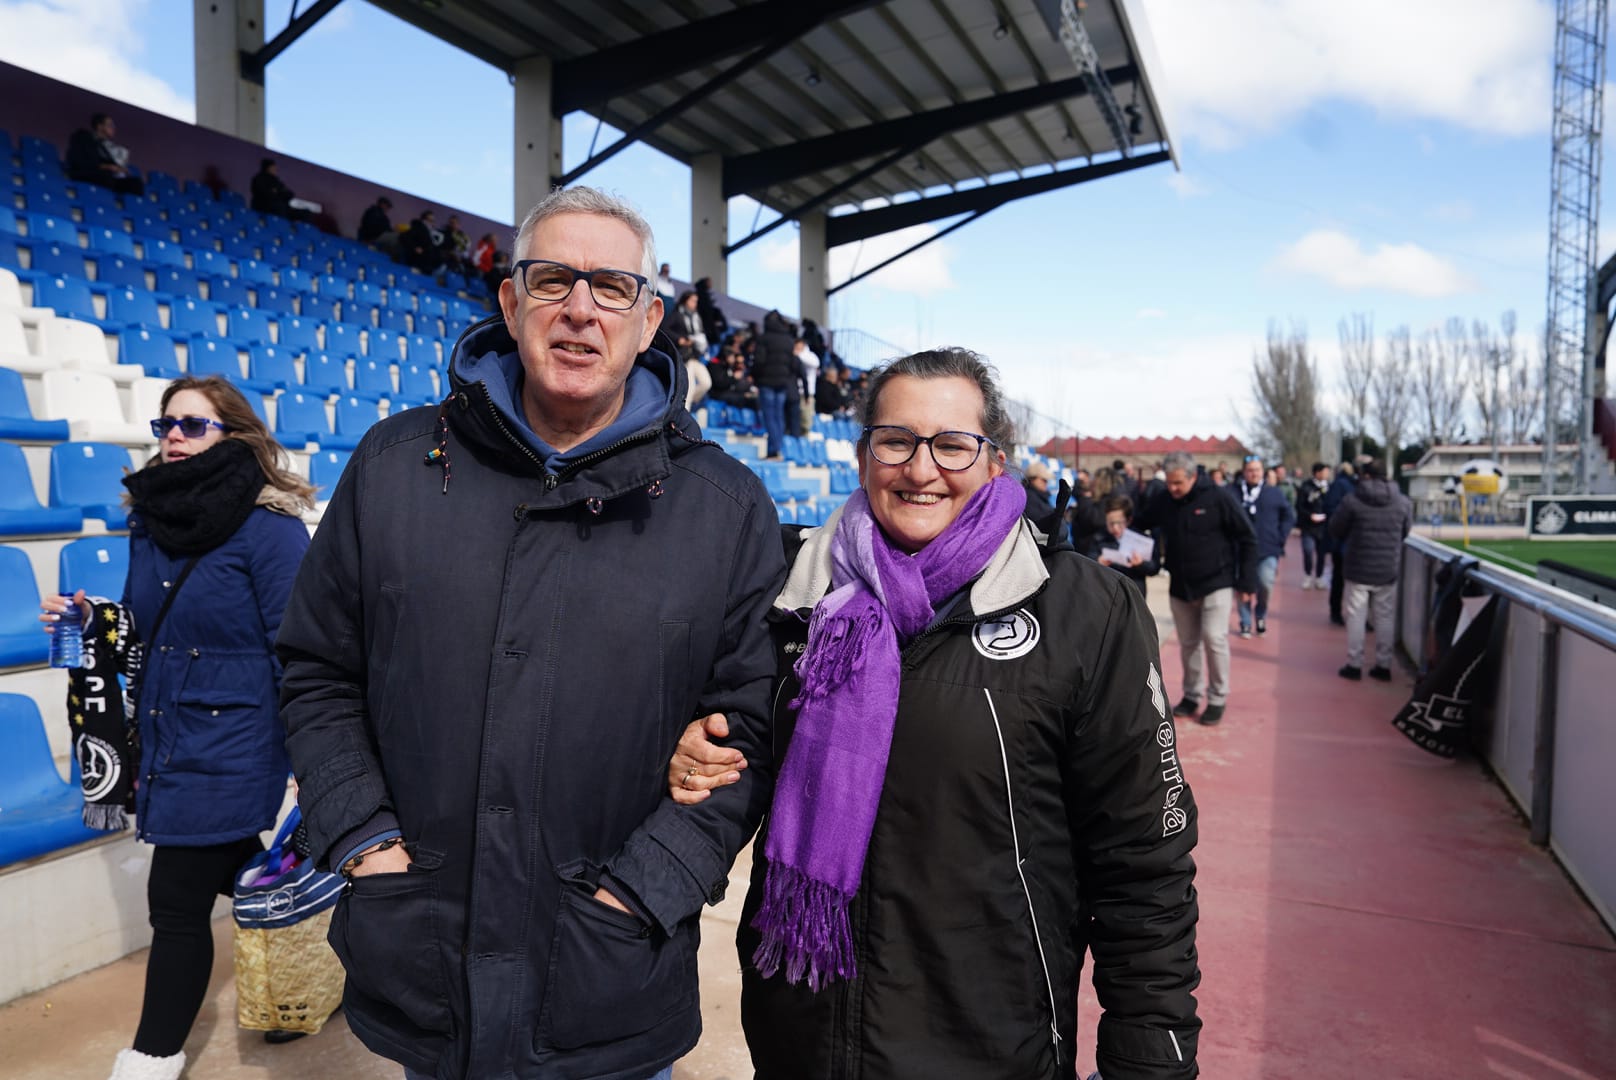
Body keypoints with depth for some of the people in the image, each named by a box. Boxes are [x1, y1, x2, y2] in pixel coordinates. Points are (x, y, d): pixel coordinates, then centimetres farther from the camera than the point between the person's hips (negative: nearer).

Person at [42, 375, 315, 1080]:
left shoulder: (268, 527, -15)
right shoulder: (150, 523, 7)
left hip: (231, 749, -7)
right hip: (169, 741, 7)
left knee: (179, 901, 2)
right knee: (236, 873, 19)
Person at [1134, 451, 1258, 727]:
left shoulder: (1217, 498, -14)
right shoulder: (1163, 500, -2)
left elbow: (1247, 539, -9)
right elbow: (1138, 527, 12)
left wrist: (1247, 581, -11)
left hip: (1216, 582, -4)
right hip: (1180, 585, 4)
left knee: (1214, 638, -10)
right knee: (1188, 643, 12)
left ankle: (1217, 698, 6)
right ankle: (1191, 695, 27)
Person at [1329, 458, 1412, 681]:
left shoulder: (1352, 500, -11)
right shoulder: (1403, 502, -2)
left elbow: (1335, 529, 0)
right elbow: (1406, 531, 11)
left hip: (1358, 568, -2)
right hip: (1388, 569, 2)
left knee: (1356, 616, 6)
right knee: (1385, 617, 11)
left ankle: (1354, 664, 9)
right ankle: (1384, 665, 16)